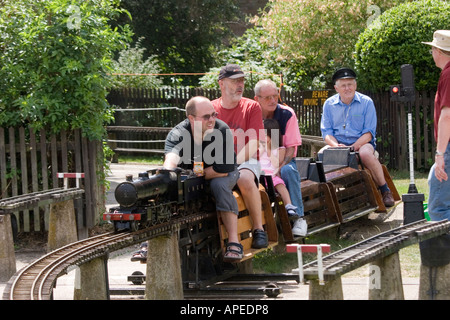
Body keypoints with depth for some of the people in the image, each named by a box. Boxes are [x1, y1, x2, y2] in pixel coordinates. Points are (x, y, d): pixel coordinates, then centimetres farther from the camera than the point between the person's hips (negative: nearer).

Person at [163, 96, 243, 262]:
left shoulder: (222, 131, -23)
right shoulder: (178, 133, -19)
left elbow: (223, 170, -26)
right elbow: (171, 157, -41)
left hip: (220, 175, -2)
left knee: (220, 184, -35)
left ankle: (234, 242, -34)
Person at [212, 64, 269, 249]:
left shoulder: (251, 107, 7)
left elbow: (253, 143, -4)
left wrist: (235, 161, -21)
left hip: (246, 162, -2)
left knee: (245, 179, -38)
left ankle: (258, 229, -24)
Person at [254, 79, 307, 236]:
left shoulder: (287, 114, -5)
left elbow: (291, 148, -7)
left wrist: (279, 167, -25)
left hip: (283, 160, -1)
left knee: (288, 171, -36)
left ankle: (298, 216, -27)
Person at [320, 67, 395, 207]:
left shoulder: (366, 102, 1)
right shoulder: (329, 104, 8)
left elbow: (369, 133, -4)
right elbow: (326, 132, 6)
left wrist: (354, 147, -20)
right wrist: (336, 145, -16)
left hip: (362, 143, -2)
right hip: (338, 143, 2)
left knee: (365, 153, -38)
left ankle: (385, 191, -24)